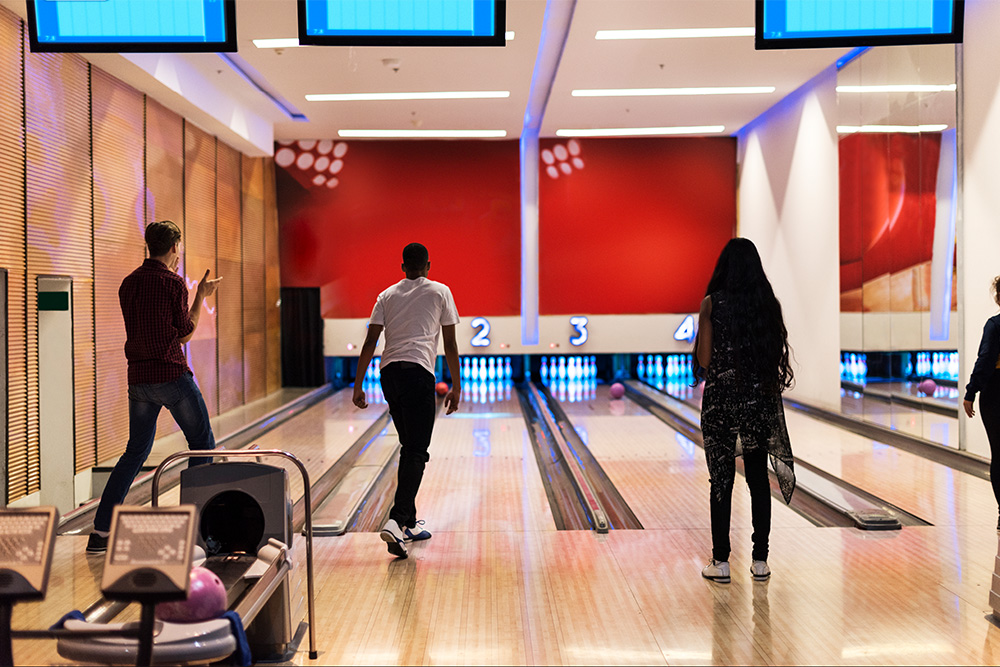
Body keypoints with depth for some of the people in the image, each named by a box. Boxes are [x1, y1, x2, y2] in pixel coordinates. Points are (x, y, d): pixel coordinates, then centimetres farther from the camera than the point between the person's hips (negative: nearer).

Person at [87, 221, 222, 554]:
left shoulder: (128, 283, 10)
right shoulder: (173, 283, -10)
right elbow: (185, 334, -5)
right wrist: (201, 295, 4)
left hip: (138, 378, 7)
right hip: (172, 376, -7)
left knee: (136, 452, 12)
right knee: (202, 444, 8)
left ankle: (100, 531, 7)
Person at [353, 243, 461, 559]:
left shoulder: (387, 296, 16)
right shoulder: (440, 292, 8)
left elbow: (370, 343, 7)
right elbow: (450, 344, 6)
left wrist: (358, 385, 8)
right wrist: (456, 387, 11)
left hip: (390, 373, 5)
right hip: (418, 372, -5)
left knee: (409, 447, 16)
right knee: (416, 452, -6)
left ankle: (409, 522, 21)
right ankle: (396, 522, -22)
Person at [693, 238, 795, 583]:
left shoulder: (712, 303, -8)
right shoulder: (768, 303, 2)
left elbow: (704, 361, -8)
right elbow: (778, 355, 4)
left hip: (721, 400, -3)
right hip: (760, 399, 3)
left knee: (722, 480, 4)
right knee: (758, 478, 10)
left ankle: (720, 561, 7)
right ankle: (760, 559, 14)